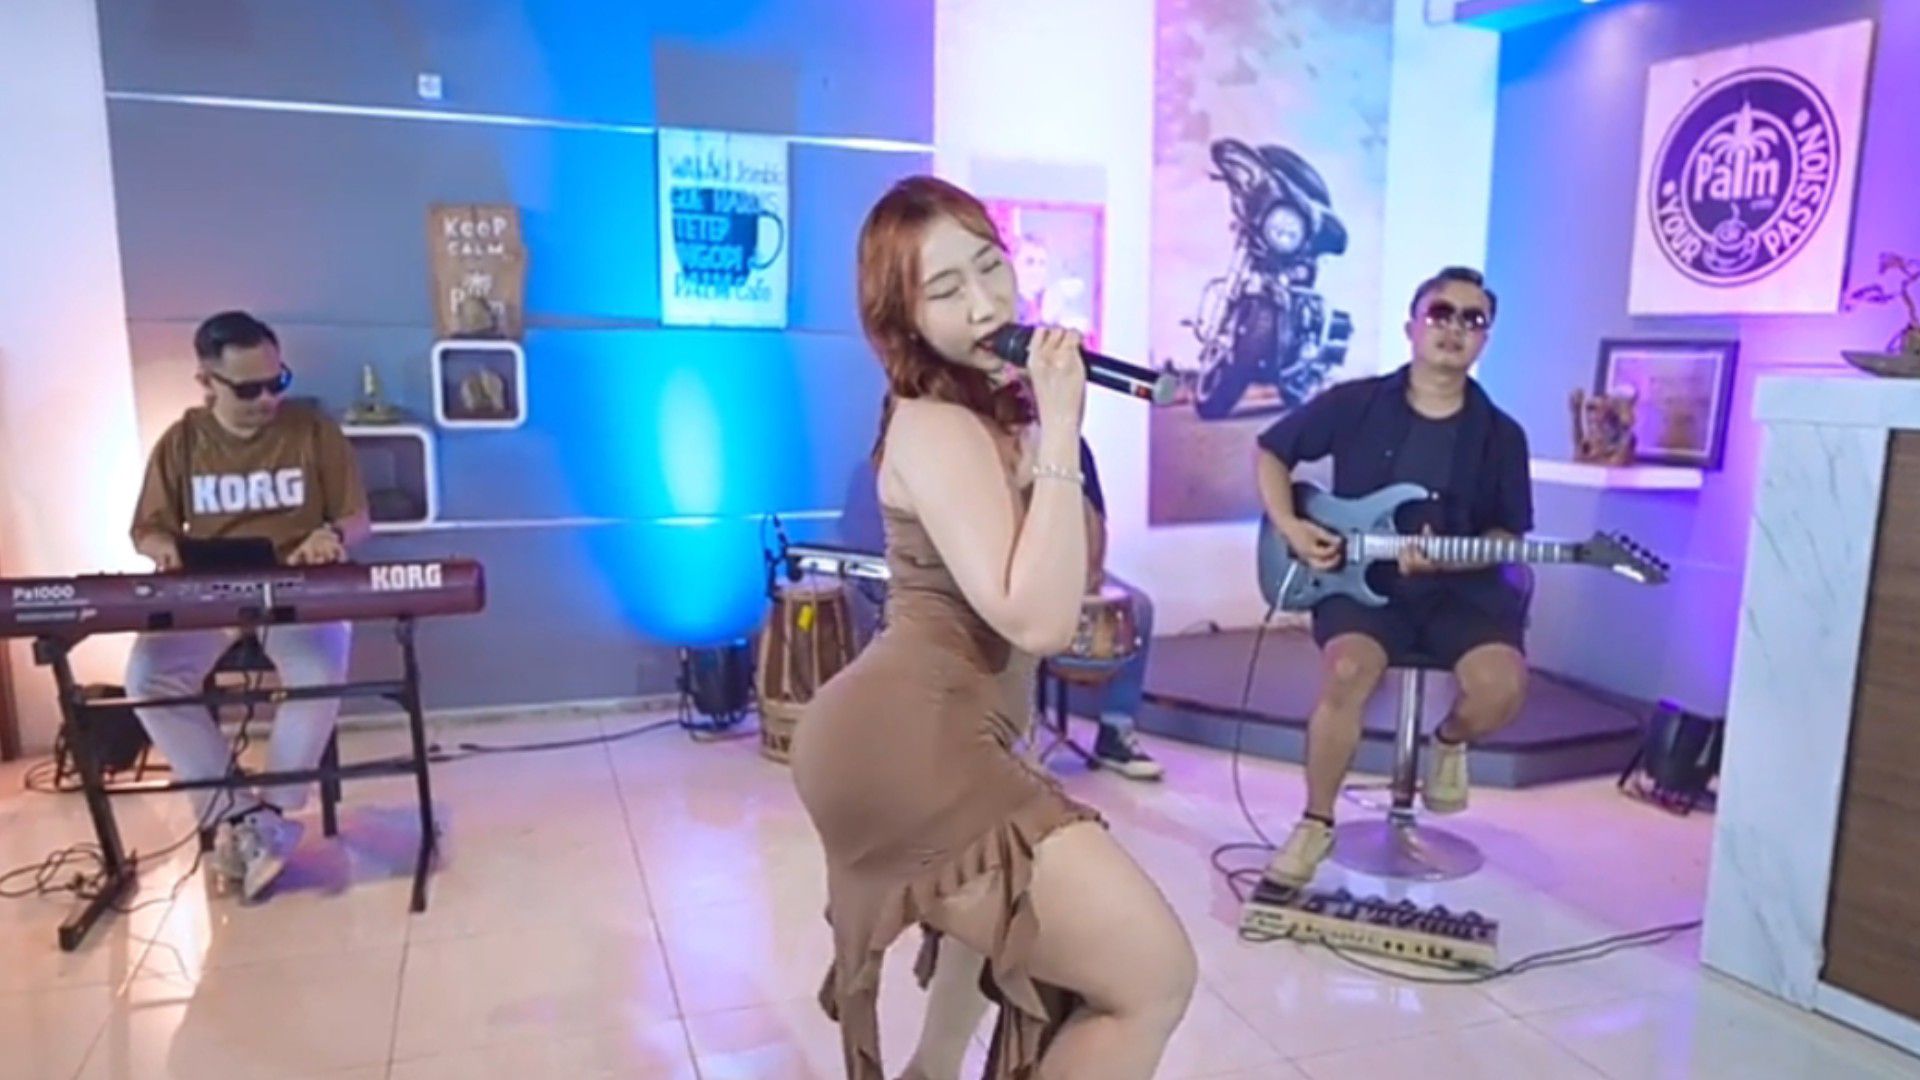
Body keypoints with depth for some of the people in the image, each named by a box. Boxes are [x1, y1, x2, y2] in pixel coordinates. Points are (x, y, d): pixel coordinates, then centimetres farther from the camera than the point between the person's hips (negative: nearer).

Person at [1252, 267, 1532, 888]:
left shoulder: (1501, 436, 3)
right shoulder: (1355, 403, -1)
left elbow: (1507, 534, 7)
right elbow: (1271, 452, 7)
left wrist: (1449, 557, -14)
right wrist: (1290, 527, -8)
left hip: (1459, 590, 2)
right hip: (1359, 579, -1)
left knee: (1503, 686, -25)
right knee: (1348, 672, -31)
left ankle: (1449, 742, 16)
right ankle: (1316, 824, -8)